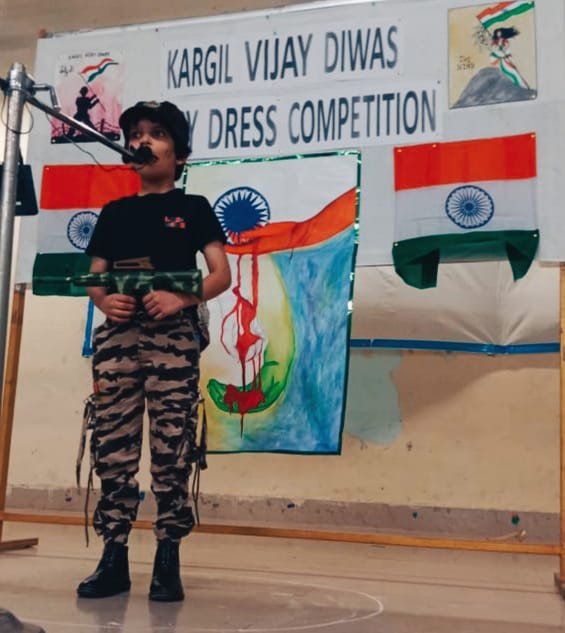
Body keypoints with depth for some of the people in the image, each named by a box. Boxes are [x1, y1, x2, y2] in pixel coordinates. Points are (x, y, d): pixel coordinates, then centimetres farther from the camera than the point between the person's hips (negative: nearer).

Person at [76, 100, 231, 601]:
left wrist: (181, 298, -17)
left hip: (173, 337, -3)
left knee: (172, 448, -7)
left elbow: (222, 274, 1)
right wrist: (105, 300, -6)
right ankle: (113, 558, 8)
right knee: (112, 445, 0)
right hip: (117, 336, 4)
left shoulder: (193, 208, 10)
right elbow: (94, 277, 18)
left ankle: (168, 559, 1)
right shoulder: (114, 213, 20)